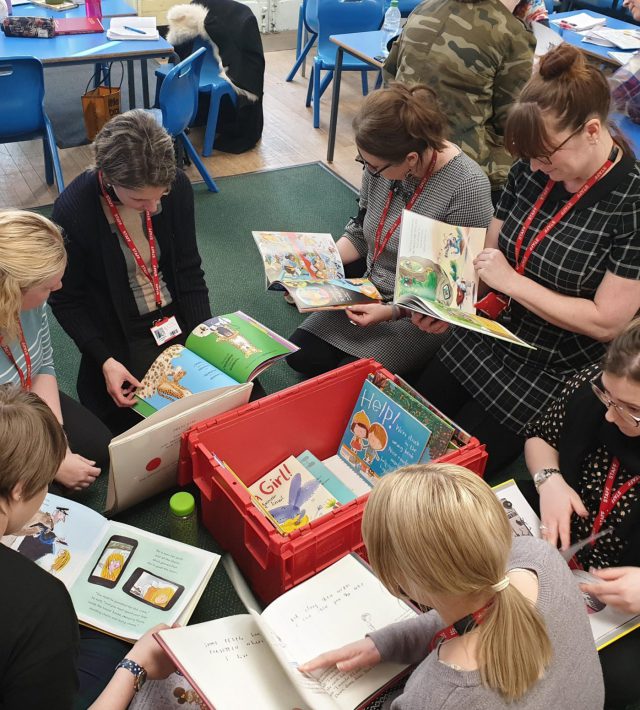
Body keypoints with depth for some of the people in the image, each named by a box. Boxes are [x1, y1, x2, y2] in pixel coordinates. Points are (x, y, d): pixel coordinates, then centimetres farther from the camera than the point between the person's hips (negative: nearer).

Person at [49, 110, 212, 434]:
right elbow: (66, 301, -11)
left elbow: (189, 272, -5)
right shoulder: (73, 210, -23)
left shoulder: (177, 186, -14)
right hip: (120, 334, -3)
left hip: (178, 315, 4)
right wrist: (105, 360, -20)